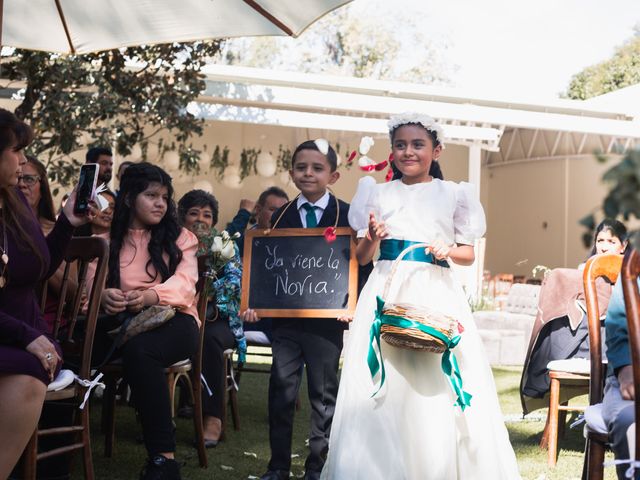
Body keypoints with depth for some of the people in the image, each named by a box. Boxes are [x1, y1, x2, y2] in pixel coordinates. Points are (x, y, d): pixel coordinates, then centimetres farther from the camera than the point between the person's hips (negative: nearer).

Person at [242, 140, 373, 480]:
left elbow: (362, 264, -3)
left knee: (323, 395, 8)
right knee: (281, 392, 8)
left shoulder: (347, 216, -3)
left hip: (326, 321, -3)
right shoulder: (280, 218, 7)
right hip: (284, 319, 3)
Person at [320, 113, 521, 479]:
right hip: (388, 291, 1)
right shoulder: (379, 193, 11)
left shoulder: (453, 194, 9)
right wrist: (372, 238, -9)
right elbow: (362, 257, 11)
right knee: (382, 382, -3)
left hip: (436, 294, -1)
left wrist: (450, 250, -8)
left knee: (438, 384, -6)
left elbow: (469, 255, 12)